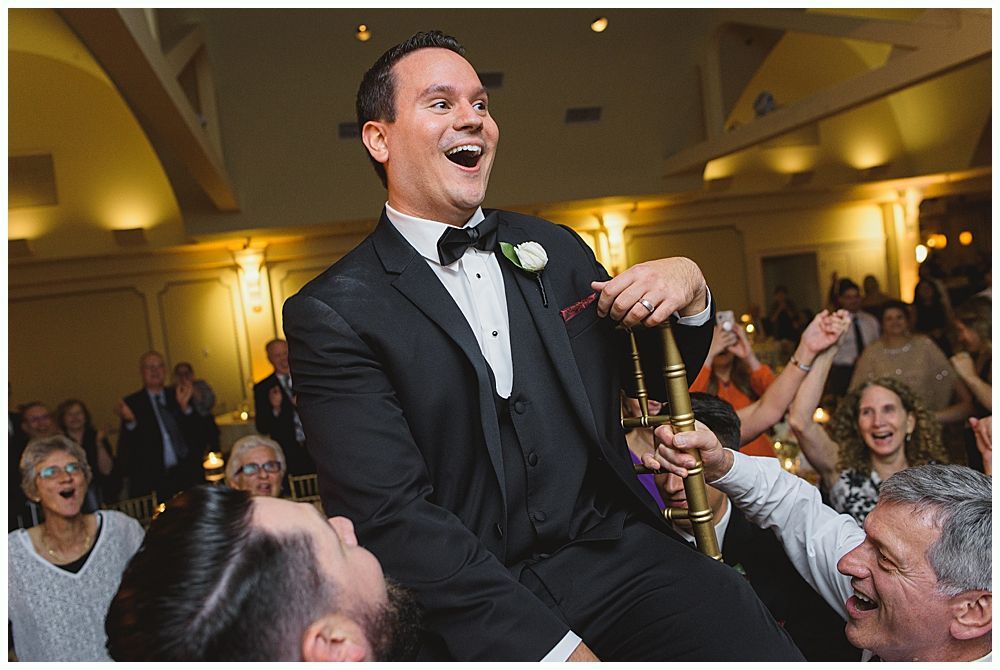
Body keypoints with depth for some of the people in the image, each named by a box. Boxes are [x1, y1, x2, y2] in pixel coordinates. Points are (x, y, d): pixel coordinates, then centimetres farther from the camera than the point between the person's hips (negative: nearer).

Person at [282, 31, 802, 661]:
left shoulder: (556, 249, 10)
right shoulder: (333, 313, -6)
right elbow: (394, 516, -12)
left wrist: (688, 288, -1)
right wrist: (553, 649, -18)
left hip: (617, 555, 3)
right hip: (477, 618, -2)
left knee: (765, 652, -20)